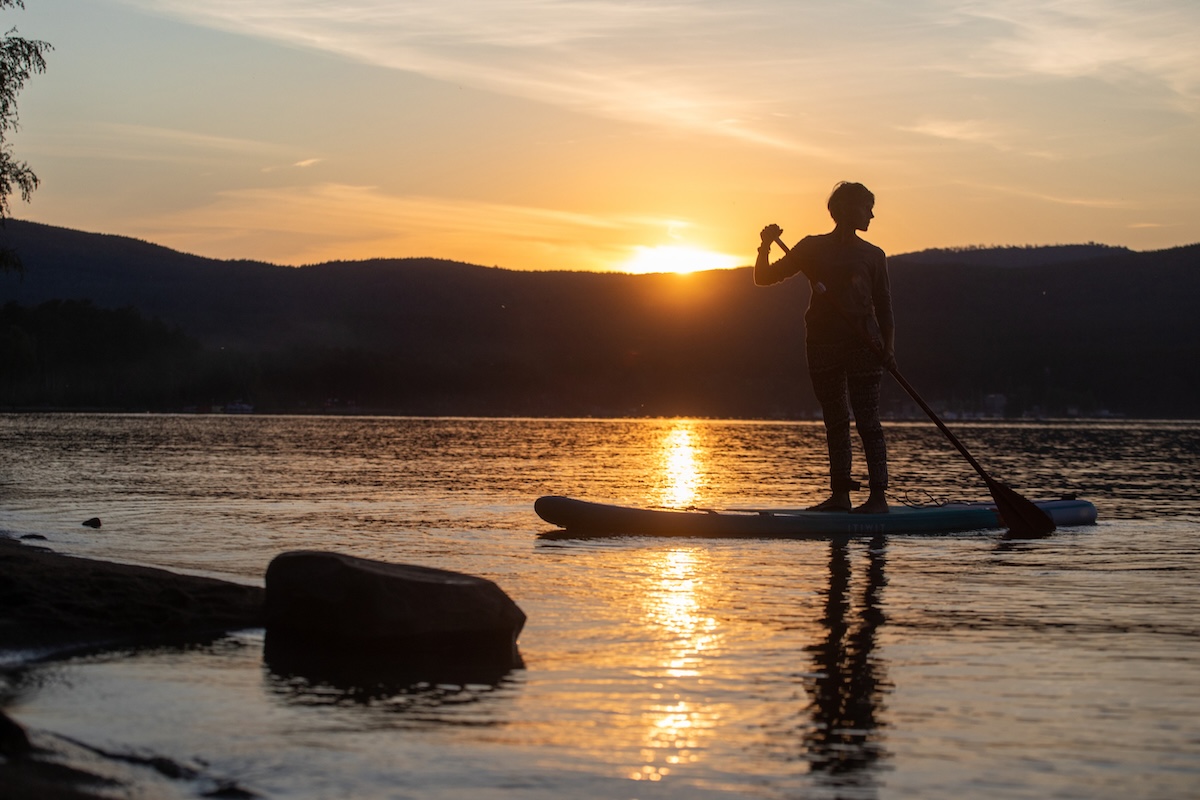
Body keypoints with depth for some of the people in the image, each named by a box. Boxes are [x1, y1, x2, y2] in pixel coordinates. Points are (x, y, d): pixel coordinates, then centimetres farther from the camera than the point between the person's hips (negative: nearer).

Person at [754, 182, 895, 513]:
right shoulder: (812, 248, 11)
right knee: (835, 423, 5)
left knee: (867, 422, -7)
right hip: (822, 345, 2)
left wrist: (888, 348, -6)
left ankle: (879, 496, -8)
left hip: (862, 343, -2)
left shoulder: (873, 256, 10)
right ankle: (840, 495, 9)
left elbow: (884, 308, 7)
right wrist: (766, 246, -9)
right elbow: (764, 277, 10)